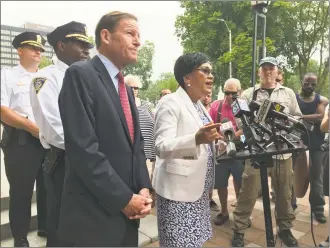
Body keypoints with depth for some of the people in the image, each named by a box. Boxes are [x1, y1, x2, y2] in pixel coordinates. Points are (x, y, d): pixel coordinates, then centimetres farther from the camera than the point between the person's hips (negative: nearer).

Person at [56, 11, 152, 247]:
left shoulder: (126, 88, 13)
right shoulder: (80, 74, -13)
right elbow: (83, 148, -21)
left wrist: (143, 188, -1)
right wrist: (123, 198, -16)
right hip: (94, 214, -7)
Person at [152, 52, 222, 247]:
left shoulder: (200, 106, 14)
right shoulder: (171, 102, -12)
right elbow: (162, 147, -25)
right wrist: (197, 138, -38)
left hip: (198, 189, 8)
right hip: (179, 190, -8)